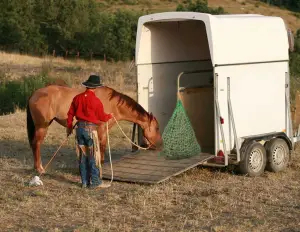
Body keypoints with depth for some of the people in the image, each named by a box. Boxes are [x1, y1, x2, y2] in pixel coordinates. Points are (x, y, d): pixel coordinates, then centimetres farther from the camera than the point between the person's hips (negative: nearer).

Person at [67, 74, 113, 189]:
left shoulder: (77, 98, 3)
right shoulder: (96, 101, -14)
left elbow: (70, 114, 9)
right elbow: (102, 117, -5)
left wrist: (69, 127, 22)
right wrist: (110, 116, 16)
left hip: (79, 128, 6)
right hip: (90, 129, -6)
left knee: (82, 156, 11)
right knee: (94, 156, 2)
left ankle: (85, 181, 16)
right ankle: (95, 182, 4)